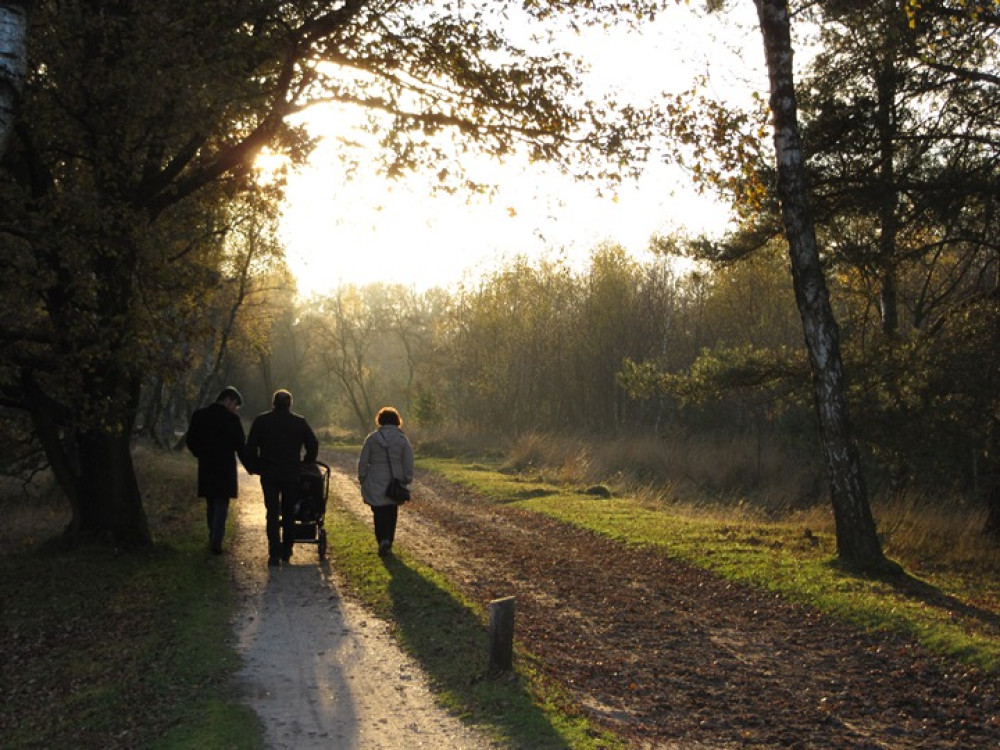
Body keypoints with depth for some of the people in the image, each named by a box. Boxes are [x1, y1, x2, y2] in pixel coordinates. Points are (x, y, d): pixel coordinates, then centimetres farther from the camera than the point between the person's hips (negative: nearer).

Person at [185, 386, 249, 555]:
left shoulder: (199, 415, 1)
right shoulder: (232, 419, -13)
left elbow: (190, 441, 6)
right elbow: (241, 446, -10)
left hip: (205, 469, 4)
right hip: (225, 470, -4)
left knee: (211, 505, 17)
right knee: (222, 505, 2)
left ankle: (213, 539, 23)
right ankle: (216, 542, -6)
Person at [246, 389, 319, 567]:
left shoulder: (260, 421, 2)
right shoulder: (300, 422, 1)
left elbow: (250, 447, 1)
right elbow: (313, 446, 2)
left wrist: (257, 467, 10)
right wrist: (305, 464, 14)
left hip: (269, 474, 0)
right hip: (292, 475, 1)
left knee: (272, 512, 1)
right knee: (289, 512, 13)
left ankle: (274, 553, -9)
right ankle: (287, 551, 17)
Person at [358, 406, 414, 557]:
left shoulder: (372, 438, -4)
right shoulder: (403, 440, -3)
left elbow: (363, 461, -1)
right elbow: (408, 464, -2)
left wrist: (362, 479, 9)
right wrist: (407, 480, 9)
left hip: (375, 484, -1)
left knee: (379, 514, 8)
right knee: (391, 514, 13)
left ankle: (382, 540, -8)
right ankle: (388, 541, 8)